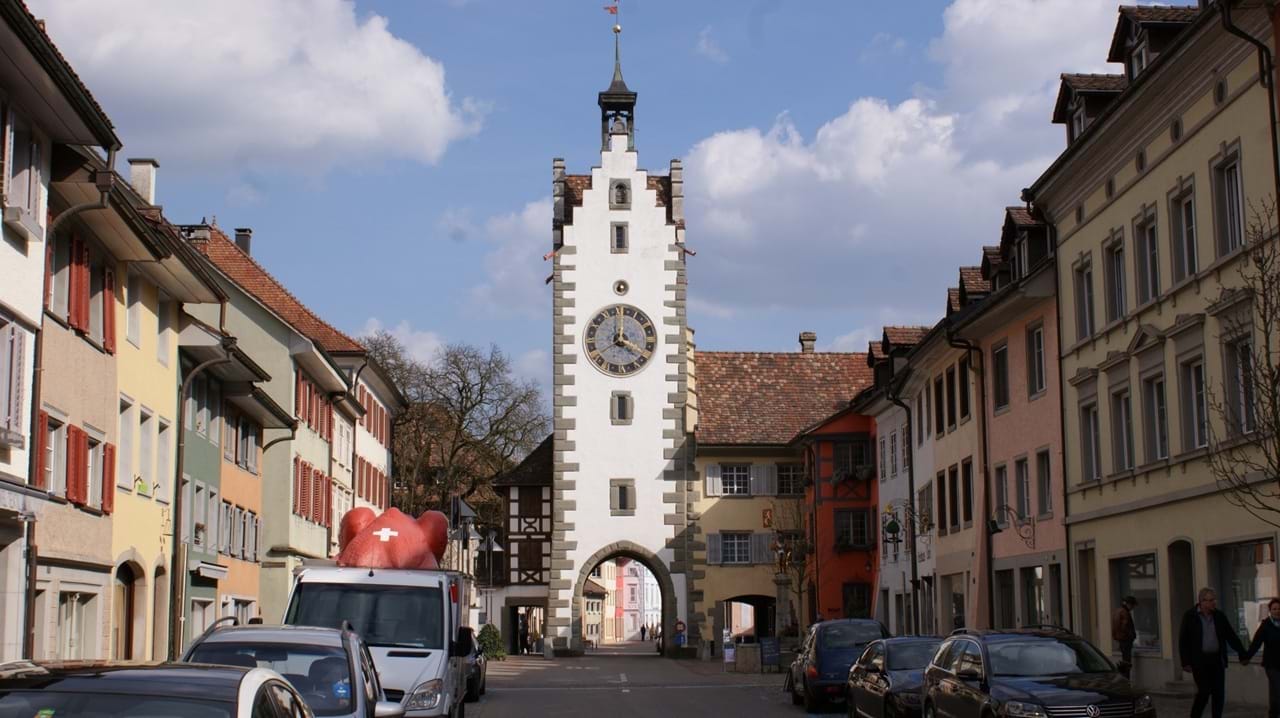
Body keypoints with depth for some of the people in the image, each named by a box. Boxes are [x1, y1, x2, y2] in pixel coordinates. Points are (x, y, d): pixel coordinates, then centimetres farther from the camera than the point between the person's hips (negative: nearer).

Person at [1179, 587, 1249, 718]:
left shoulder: (1219, 616, 6)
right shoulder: (1190, 616, -5)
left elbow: (1232, 636, 10)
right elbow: (1183, 641, -5)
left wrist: (1243, 654, 7)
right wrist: (1186, 662, -10)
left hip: (1217, 660, 4)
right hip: (1199, 661, -4)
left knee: (1219, 694, 3)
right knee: (1204, 692, -8)